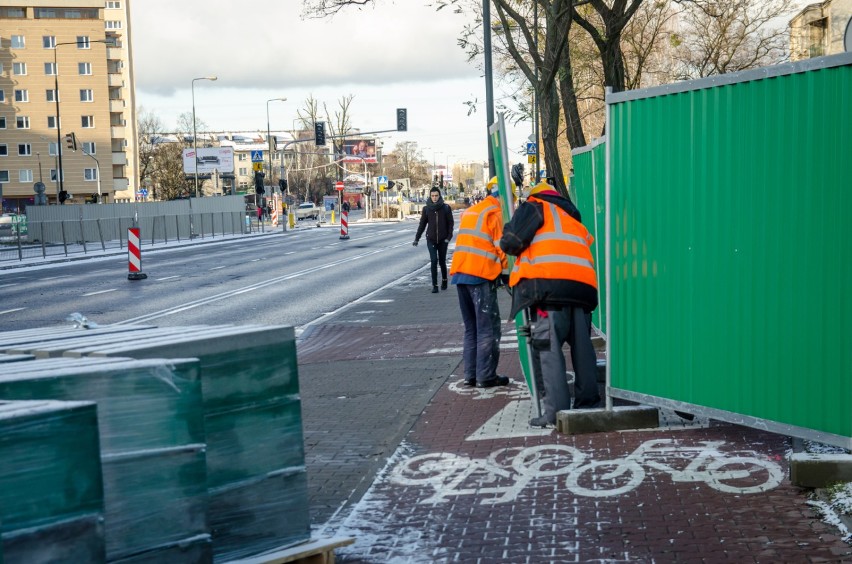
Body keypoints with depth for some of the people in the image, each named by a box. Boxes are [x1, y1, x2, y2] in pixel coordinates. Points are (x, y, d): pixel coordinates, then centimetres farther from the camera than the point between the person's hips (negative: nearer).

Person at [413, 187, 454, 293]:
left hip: (442, 240, 0)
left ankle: (444, 280, 34)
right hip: (431, 239, 0)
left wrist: (449, 237, -9)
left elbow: (450, 223, 1)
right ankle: (434, 285, -7)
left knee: (442, 261, 9)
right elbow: (422, 224, 8)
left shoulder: (446, 208, -2)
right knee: (434, 261, -10)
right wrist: (417, 238, 5)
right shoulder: (426, 209, 2)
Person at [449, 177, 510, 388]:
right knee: (488, 328, -3)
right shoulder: (496, 213, -3)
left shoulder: (470, 211, 22)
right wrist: (507, 271, 3)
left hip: (460, 273, 8)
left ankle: (471, 374, 14)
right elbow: (502, 246, -8)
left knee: (471, 327, 14)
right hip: (481, 275, -8)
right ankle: (486, 376, -3)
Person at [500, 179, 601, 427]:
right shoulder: (575, 222, 36)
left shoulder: (535, 208, 15)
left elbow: (511, 241, 2)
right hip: (584, 284, 7)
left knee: (548, 347, -8)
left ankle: (556, 410, -15)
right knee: (582, 347, 12)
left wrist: (511, 245, 25)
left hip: (551, 283, -6)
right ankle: (588, 404, 13)